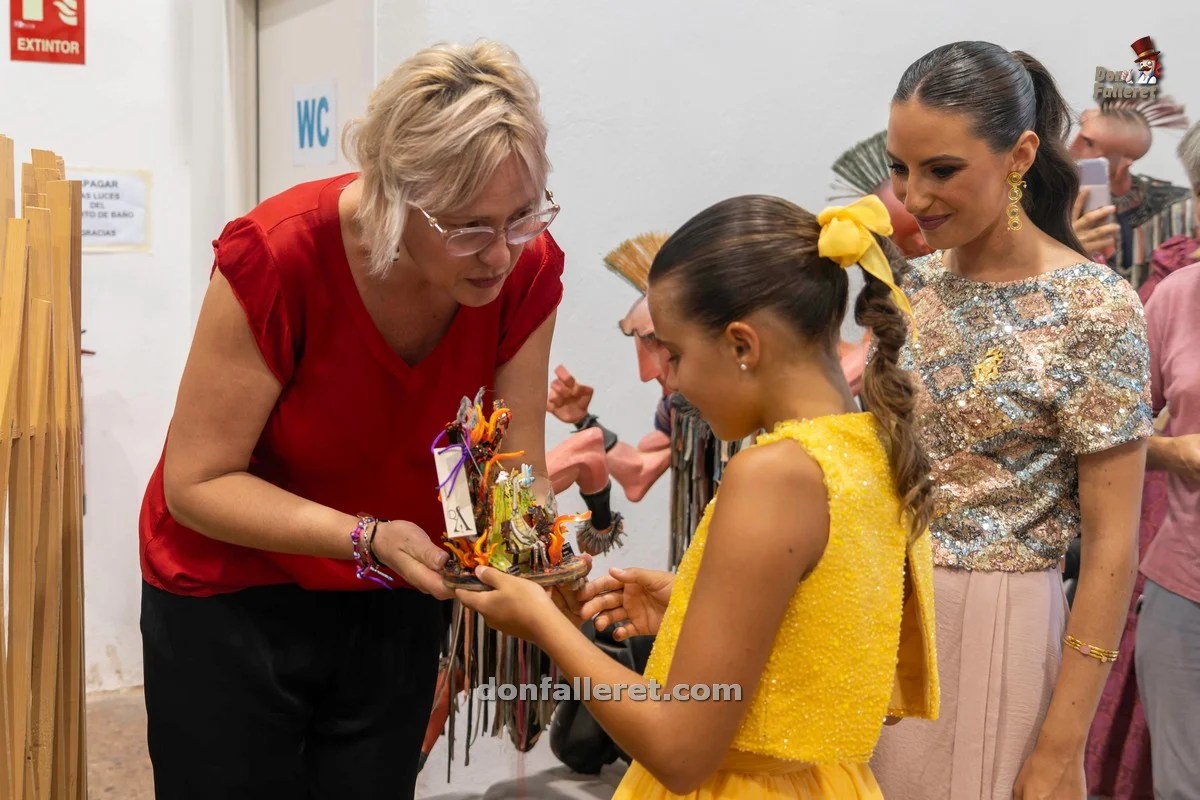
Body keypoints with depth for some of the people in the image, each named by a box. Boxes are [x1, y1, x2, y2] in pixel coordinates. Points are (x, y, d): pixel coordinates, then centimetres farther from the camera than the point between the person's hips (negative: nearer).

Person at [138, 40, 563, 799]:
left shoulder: (527, 269, -18)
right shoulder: (278, 256, -29)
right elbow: (197, 482, -23)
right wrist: (367, 538, -34)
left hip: (396, 596, 4)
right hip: (234, 599, -3)